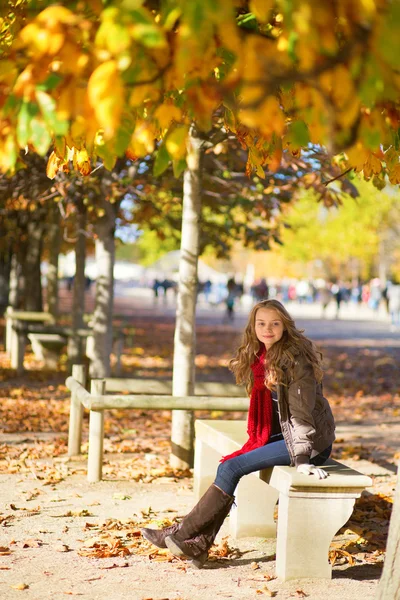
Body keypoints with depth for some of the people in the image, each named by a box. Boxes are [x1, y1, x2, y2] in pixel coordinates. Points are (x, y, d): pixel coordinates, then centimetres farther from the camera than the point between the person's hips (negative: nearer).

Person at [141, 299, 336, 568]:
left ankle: (182, 533, -7)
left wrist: (302, 459, -24)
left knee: (232, 468, -16)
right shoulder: (263, 357, 9)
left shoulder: (294, 358, -16)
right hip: (282, 436, 8)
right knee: (227, 466, -8)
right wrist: (257, 441, 5)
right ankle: (199, 544, -11)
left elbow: (302, 410, -20)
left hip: (311, 442, -8)